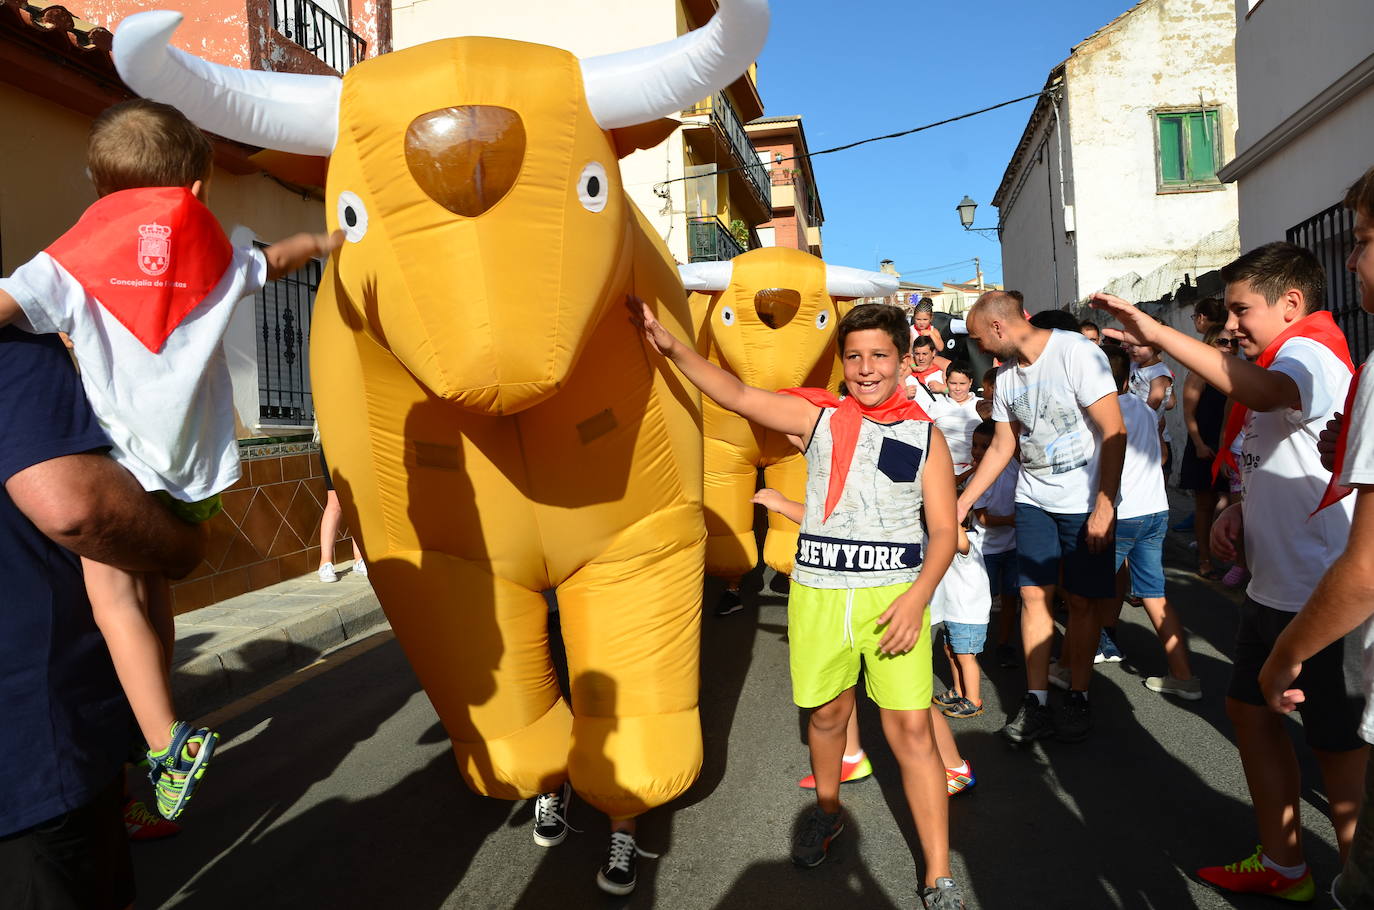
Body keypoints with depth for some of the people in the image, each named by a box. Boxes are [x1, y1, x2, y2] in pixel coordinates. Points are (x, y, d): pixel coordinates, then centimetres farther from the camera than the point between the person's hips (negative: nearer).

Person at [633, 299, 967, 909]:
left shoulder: (925, 436, 2)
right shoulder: (818, 415, 3)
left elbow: (943, 530, 1)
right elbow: (737, 395, -5)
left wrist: (918, 596, -14)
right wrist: (671, 347, -16)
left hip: (895, 596, -1)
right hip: (818, 594, 2)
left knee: (911, 728, -2)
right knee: (828, 712, 16)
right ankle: (827, 811, 45)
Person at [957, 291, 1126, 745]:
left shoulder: (1076, 352, -16)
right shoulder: (1006, 372, 5)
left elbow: (1114, 432, -17)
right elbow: (1001, 446, 13)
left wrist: (1104, 504, -20)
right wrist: (962, 502, 11)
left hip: (1086, 502, -5)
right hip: (1034, 499, 6)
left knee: (1083, 601, 4)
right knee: (1034, 594, 3)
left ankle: (1078, 697, 20)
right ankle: (1036, 700, 11)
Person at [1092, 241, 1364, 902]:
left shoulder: (1311, 354, -15)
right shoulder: (1281, 366, 17)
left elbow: (1263, 391, -41)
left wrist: (1156, 334, -43)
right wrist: (1240, 511, 5)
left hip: (1324, 594, -10)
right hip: (1275, 586, 10)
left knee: (1337, 744, 1)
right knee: (1249, 708, 17)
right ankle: (1283, 866, 33)